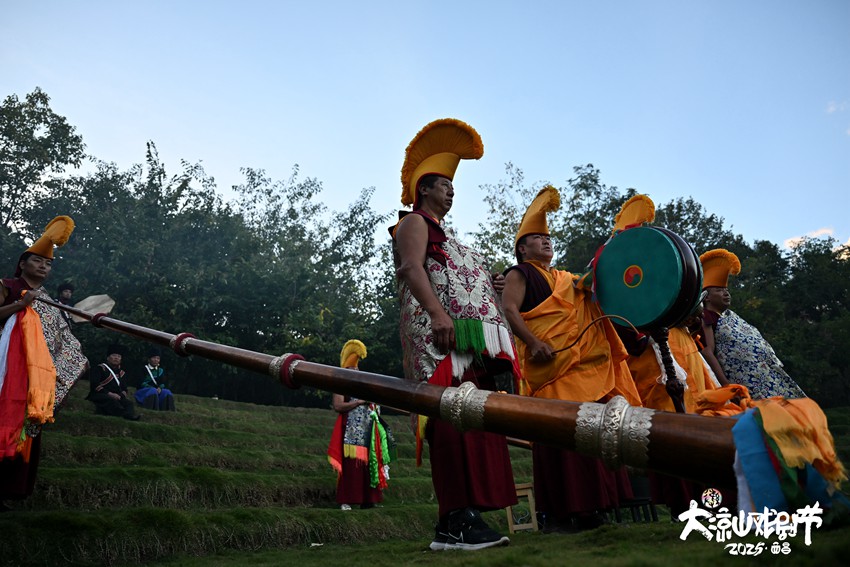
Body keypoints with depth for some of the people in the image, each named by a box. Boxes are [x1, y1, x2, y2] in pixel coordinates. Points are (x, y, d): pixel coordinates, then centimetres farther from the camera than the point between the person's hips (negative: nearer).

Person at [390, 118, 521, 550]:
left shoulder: (440, 232, 33)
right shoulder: (414, 222, 5)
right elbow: (412, 270, -12)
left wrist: (486, 286, 17)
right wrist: (438, 314, -26)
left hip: (469, 339, 10)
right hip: (441, 333, -10)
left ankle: (465, 515, 7)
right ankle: (454, 520, -17)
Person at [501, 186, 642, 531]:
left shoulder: (566, 278, 27)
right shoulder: (520, 274, 6)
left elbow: (586, 310, 28)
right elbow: (509, 310, -9)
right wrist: (534, 344, -21)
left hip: (586, 368, 8)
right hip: (551, 367, -7)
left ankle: (587, 509, 14)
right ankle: (557, 513, -3)